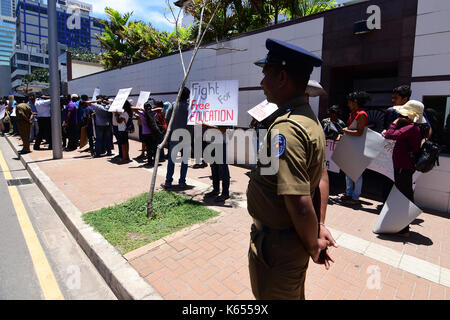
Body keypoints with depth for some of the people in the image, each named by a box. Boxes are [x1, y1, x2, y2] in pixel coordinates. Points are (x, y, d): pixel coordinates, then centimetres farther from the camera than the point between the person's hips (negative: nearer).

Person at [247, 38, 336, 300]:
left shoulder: (285, 128, -28)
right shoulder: (311, 119, 4)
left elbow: (300, 205, -31)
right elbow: (322, 177, 9)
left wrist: (313, 246, -13)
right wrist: (320, 226, 7)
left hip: (277, 246, -9)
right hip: (295, 240, 9)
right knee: (295, 294, 30)